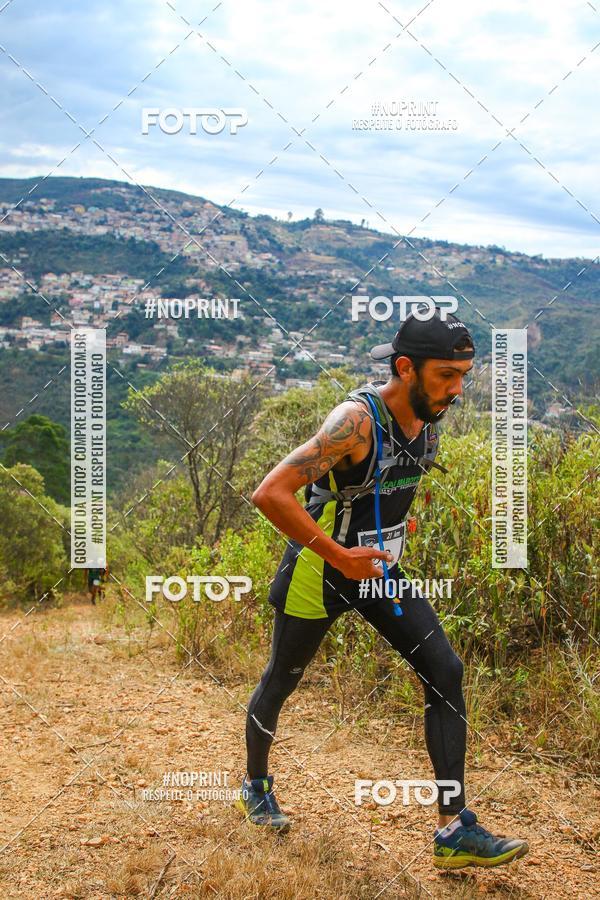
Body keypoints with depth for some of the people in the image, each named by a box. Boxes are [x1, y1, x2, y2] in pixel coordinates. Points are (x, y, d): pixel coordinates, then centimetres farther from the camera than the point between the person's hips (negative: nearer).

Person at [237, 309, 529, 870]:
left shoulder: (428, 419, -4)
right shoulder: (356, 420, -29)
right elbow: (269, 493, -34)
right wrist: (339, 555, -30)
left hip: (380, 569, 7)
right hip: (319, 571, -6)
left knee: (446, 673, -5)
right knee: (280, 682, 13)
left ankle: (454, 832, 1)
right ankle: (255, 787, 41)